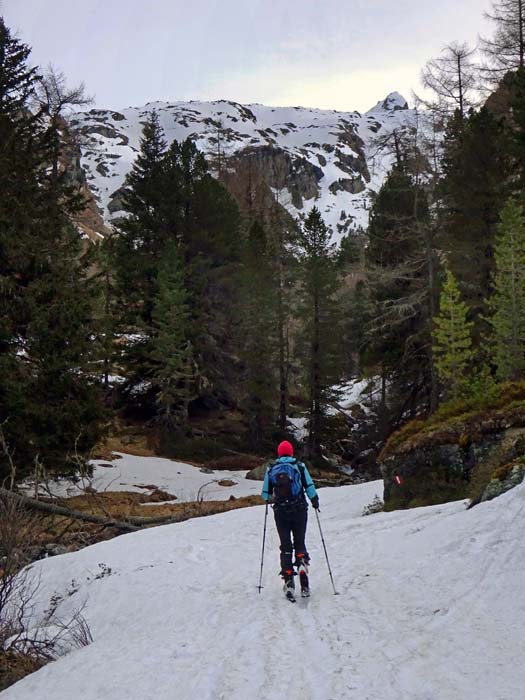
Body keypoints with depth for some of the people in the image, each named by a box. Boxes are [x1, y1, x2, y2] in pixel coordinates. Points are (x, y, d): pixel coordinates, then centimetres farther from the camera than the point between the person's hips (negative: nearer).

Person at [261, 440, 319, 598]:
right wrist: (315, 501, 12)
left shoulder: (271, 468, 4)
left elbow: (265, 494, 7)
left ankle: (288, 581, -2)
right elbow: (310, 487, -4)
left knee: (285, 546, 7)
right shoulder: (299, 466, 1)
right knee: (299, 542, 13)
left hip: (280, 512, 1)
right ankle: (302, 562, -16)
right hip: (299, 510, -1)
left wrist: (271, 499, 29)